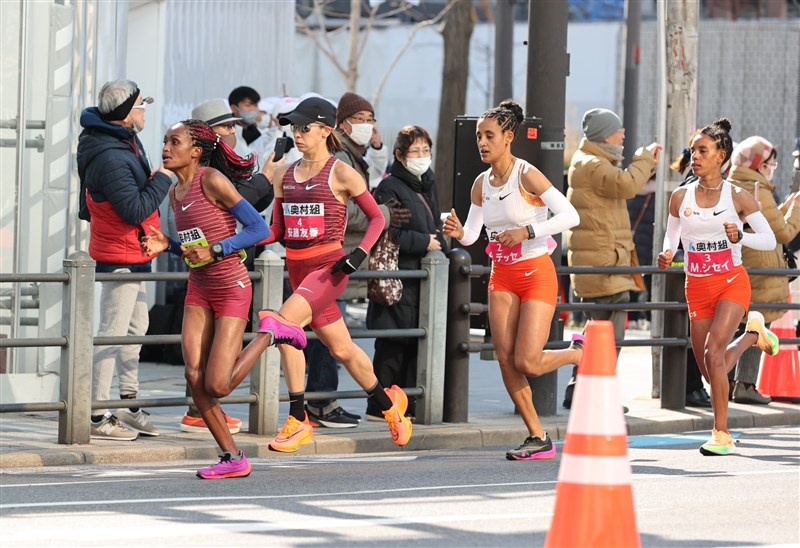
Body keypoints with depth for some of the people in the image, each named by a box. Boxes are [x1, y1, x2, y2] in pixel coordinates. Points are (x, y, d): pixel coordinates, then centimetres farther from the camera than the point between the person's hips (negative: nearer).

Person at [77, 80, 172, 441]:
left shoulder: (123, 140, 7)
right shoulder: (111, 159, -27)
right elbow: (135, 210, -28)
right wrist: (162, 179, -18)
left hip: (132, 254, 11)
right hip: (121, 254, -11)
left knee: (136, 326, 20)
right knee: (113, 332, -6)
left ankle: (129, 404, 31)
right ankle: (98, 418, -3)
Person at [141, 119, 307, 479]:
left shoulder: (213, 180, -15)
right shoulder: (175, 192, 8)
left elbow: (259, 229, -15)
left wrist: (215, 250, -22)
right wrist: (166, 246, 0)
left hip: (232, 290, -7)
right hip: (198, 291, 7)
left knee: (216, 386, -11)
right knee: (194, 378, -5)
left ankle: (268, 333, 13)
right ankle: (232, 459, 7)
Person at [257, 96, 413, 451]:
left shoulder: (340, 173, -5)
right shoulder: (285, 175, 11)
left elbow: (377, 218, -1)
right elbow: (276, 230, 14)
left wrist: (360, 253, -16)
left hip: (329, 267, -7)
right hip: (298, 270, 7)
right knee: (340, 349, 15)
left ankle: (298, 420, -20)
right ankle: (388, 403, 39)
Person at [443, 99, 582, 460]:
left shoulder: (526, 175, -14)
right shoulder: (481, 184, 5)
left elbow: (570, 215, -20)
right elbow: (471, 235, 8)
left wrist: (526, 231, -28)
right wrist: (458, 233, -15)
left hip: (536, 274, -6)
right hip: (502, 277, 6)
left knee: (526, 362, -14)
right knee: (505, 360, -2)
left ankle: (582, 353, 17)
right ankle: (538, 438, 8)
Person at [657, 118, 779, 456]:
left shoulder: (737, 197, -6)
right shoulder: (680, 197, 0)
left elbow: (769, 240, -4)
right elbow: (671, 237, 12)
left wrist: (739, 236, -23)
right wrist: (666, 256, -11)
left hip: (732, 282, -4)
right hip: (697, 288, 4)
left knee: (713, 354, -24)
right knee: (711, 373, 9)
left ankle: (721, 434, -13)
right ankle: (752, 334, 42)